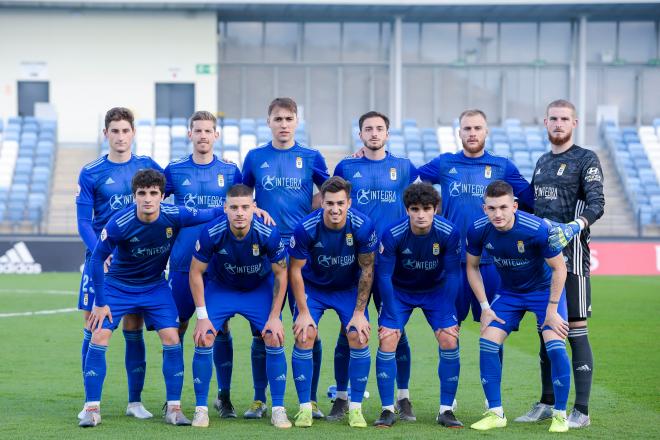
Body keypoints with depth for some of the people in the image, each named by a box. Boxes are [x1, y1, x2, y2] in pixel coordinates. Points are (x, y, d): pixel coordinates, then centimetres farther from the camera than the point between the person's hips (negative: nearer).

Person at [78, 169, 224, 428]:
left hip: (155, 286, 2)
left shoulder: (175, 216, -21)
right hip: (117, 286, -2)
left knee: (172, 338, -10)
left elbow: (211, 214, -6)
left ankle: (173, 408, 1)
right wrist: (101, 302, -12)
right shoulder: (119, 224, -27)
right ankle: (92, 409, -4)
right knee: (99, 337, -14)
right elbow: (97, 258, -15)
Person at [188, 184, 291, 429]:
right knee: (203, 340, -13)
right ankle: (201, 409, 0)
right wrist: (202, 316, -16)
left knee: (274, 339, -13)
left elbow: (280, 273, -13)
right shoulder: (211, 233, -29)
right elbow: (195, 272, -15)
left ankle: (278, 410, -1)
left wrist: (274, 316, -14)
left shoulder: (268, 234, -29)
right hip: (221, 287, 0)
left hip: (260, 288, 0)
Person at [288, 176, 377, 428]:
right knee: (304, 338, -14)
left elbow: (367, 269, -13)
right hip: (312, 287, 0)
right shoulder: (306, 228, -28)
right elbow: (295, 270, -15)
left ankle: (355, 408, 0)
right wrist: (303, 312, -14)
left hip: (349, 288, 1)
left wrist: (359, 312, -12)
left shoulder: (362, 227, -25)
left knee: (359, 338, -13)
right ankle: (305, 407, -2)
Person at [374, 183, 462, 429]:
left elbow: (452, 275, -14)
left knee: (449, 340, -13)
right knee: (387, 340, -15)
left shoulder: (449, 233, -24)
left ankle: (446, 410, -1)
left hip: (436, 290, 1)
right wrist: (392, 318, -19)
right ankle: (388, 410, -5)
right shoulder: (392, 234, -27)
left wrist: (448, 317, -15)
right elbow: (384, 275, -19)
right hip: (399, 291, -1)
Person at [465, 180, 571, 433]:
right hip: (508, 292, 4)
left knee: (555, 346, -19)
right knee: (487, 342, -10)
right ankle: (496, 414, 3)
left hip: (545, 289, -4)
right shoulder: (478, 231, -20)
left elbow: (559, 268, -18)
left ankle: (560, 415, -3)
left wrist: (552, 309, -17)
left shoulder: (537, 229, -31)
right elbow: (472, 267, -1)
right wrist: (485, 307, -6)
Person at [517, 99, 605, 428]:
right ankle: (546, 404, 18)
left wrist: (575, 227, -31)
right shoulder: (542, 162, 19)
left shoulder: (586, 160, -3)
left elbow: (597, 205, -15)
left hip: (571, 255, -7)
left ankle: (581, 411, -6)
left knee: (576, 330, -7)